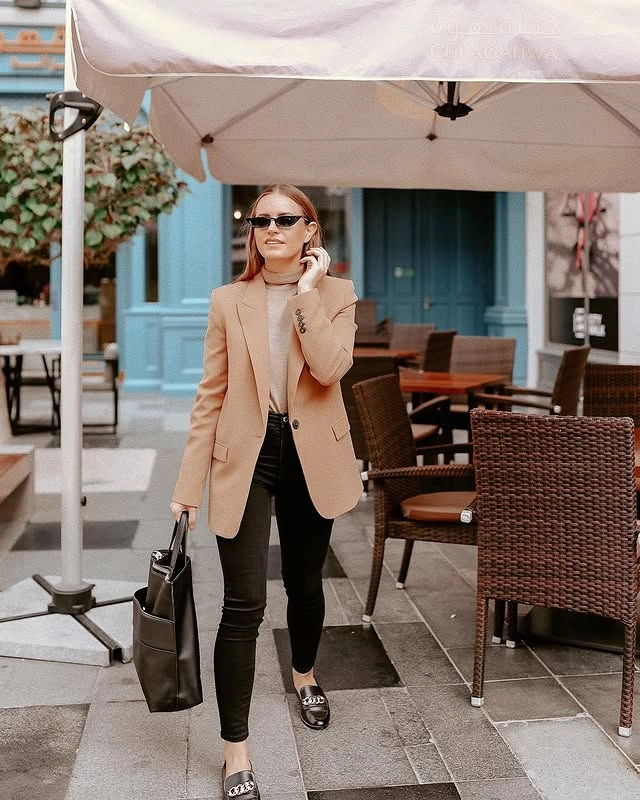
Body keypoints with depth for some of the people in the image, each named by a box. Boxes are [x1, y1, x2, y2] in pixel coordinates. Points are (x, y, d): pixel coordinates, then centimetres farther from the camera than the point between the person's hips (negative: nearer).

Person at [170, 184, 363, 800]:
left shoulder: (337, 294, 0)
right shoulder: (228, 300, 1)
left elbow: (329, 368, -18)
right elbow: (211, 395, 1)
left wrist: (306, 290, -17)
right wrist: (190, 480, -2)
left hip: (311, 455, 1)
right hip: (245, 456, -1)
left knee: (304, 582, 19)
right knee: (244, 602, -7)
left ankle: (304, 674, 49)